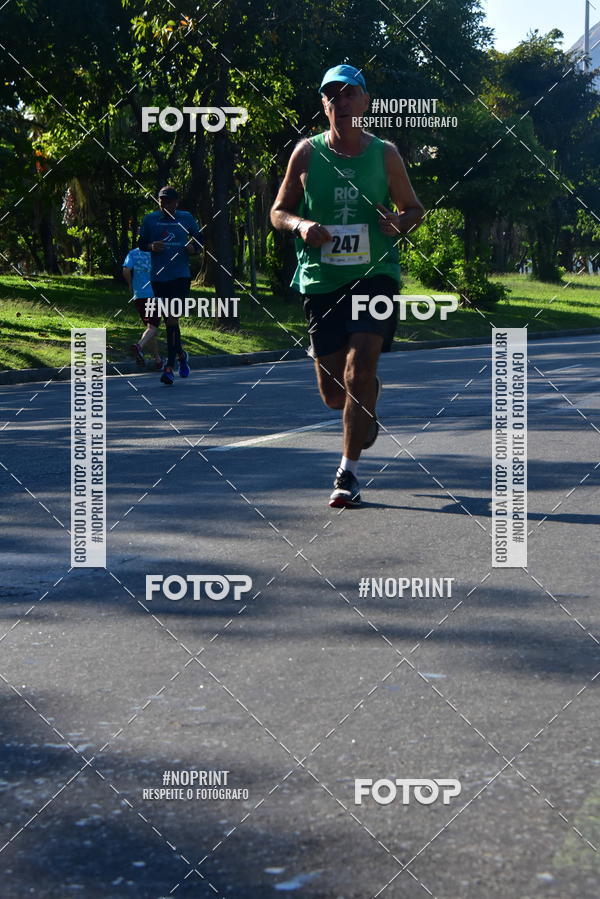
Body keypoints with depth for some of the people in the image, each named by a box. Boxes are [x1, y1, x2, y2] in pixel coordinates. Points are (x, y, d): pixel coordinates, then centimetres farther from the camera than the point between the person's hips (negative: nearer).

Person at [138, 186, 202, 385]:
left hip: (180, 275, -2)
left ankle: (169, 367, -12)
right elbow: (141, 243, 11)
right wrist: (151, 246, -11)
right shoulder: (150, 219, 5)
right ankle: (180, 355, 34)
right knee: (169, 320, 10)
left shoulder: (186, 218, 5)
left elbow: (198, 239, 15)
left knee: (172, 318, -12)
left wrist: (193, 248, -7)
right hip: (158, 277, 2)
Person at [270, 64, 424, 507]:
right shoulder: (307, 153, 3)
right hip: (321, 280, 2)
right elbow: (279, 211, 10)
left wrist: (399, 222, -11)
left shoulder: (385, 154, 3)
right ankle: (368, 409, 43)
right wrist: (301, 226, -13)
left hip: (375, 274, -1)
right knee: (334, 393, 4)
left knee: (359, 369, -17)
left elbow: (415, 209, 13)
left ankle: (349, 472, -5)